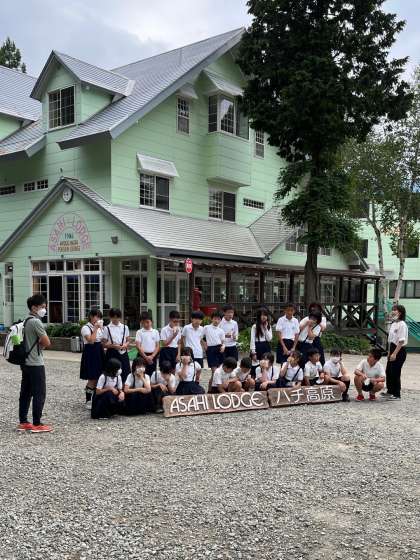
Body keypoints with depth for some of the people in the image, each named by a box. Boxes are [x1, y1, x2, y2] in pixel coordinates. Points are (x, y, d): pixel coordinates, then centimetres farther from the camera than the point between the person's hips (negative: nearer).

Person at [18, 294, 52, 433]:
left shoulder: (26, 321, 13)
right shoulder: (36, 322, -17)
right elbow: (47, 343, -19)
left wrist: (39, 343, 0)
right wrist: (41, 343, 1)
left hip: (26, 362, 9)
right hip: (36, 364, -9)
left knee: (25, 393, 12)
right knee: (39, 394, -3)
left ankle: (23, 422, 17)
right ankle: (37, 424, 0)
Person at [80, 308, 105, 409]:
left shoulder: (99, 327, 13)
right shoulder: (86, 328, -9)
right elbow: (91, 340, -23)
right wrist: (96, 328, -19)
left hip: (99, 353, 8)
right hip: (90, 353, -8)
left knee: (98, 378, 8)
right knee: (92, 379, -6)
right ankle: (88, 401, 5)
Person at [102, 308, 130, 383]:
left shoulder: (125, 327, 8)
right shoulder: (107, 328, -1)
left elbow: (128, 340, 11)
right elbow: (104, 344, -2)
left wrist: (125, 345, -11)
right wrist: (113, 346, -19)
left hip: (123, 353, 3)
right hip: (112, 353, -3)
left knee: (125, 374, 2)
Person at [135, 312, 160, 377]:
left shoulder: (155, 332, 5)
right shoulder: (139, 332, -2)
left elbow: (158, 346, 4)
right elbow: (138, 346, -7)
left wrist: (152, 356, -9)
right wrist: (146, 357, -12)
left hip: (153, 356, 2)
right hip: (143, 355, -2)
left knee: (152, 373, 5)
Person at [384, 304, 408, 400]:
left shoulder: (402, 325, -15)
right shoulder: (394, 324, 11)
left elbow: (401, 341, -19)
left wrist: (395, 353, -21)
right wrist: (390, 352, 15)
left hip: (399, 351, -8)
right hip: (393, 349, 9)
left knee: (395, 372, -2)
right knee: (388, 371, 13)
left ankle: (396, 394, 10)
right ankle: (390, 391, 26)